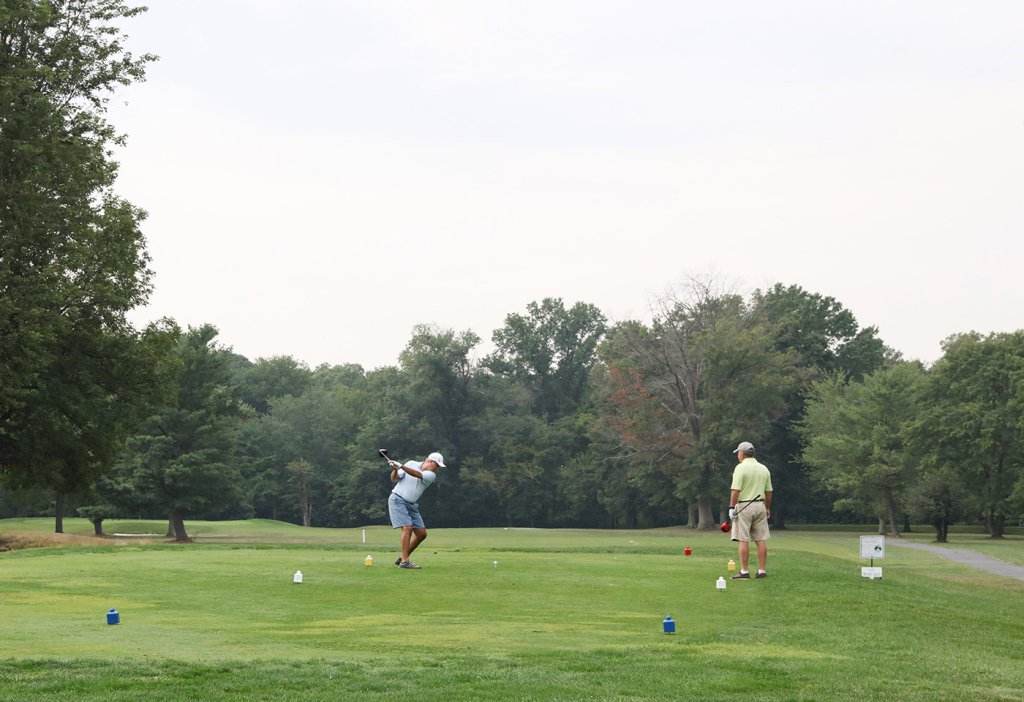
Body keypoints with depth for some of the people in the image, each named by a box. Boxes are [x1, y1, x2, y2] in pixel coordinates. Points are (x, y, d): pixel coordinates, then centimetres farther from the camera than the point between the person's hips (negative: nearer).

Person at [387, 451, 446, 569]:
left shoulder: (431, 475, -1)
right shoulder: (411, 464, -3)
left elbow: (417, 475, -21)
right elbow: (395, 479, 0)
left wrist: (401, 466, -32)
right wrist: (394, 470, -21)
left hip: (412, 505, 5)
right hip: (398, 499, -5)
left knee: (422, 533, 3)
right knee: (408, 527, -21)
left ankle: (402, 558, 15)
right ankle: (404, 561, -20)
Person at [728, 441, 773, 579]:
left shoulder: (741, 468, -10)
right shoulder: (764, 469, 9)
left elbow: (736, 490, -16)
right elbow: (768, 491, 12)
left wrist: (732, 507, -12)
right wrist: (768, 508, 20)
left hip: (744, 506, -6)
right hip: (760, 506, 6)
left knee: (743, 540, -4)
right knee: (761, 540, 6)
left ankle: (744, 572, -6)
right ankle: (762, 571, 5)